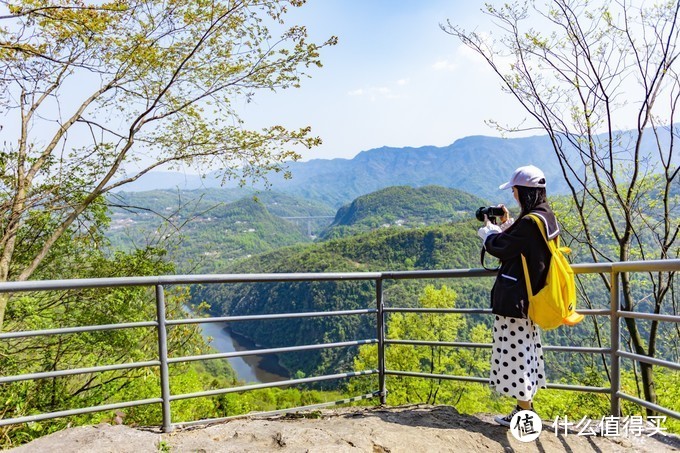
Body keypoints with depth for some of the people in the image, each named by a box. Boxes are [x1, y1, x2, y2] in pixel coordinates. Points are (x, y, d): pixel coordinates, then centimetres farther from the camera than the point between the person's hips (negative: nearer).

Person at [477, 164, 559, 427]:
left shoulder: (529, 222, -23)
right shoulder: (546, 217, 8)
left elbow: (499, 247, -15)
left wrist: (488, 229, 4)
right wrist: (507, 224, 11)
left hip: (515, 297, -10)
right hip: (529, 295, 10)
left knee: (516, 352, 1)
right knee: (525, 351, 18)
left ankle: (524, 413, 12)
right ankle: (527, 405, 30)